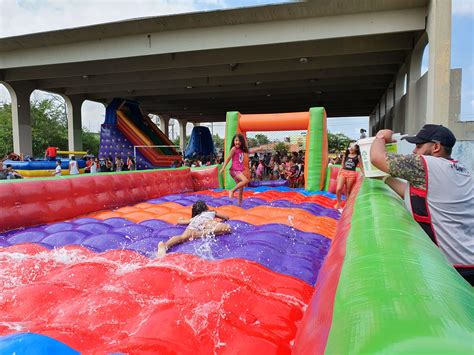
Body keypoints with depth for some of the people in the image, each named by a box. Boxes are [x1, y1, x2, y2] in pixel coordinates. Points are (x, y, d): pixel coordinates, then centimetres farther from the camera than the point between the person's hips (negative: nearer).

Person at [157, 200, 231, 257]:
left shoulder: (194, 218, 44)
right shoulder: (212, 212, 43)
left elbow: (179, 221, 45)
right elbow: (226, 217, 55)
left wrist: (181, 219, 68)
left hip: (193, 224, 3)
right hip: (205, 221, -3)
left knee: (183, 237, -26)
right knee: (227, 228, -17)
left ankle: (164, 245, -57)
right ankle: (205, 233, -39)